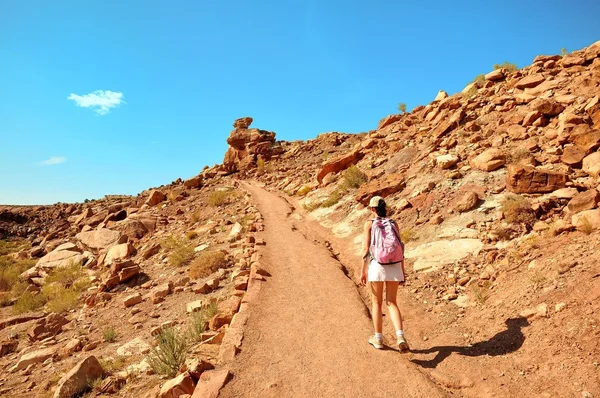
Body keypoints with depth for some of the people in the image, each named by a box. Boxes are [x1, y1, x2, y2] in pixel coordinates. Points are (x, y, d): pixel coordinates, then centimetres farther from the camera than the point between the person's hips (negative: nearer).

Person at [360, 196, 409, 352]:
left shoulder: (369, 223, 0)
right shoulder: (393, 223, 10)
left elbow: (366, 248, -6)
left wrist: (363, 271, -3)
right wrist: (402, 271, 13)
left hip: (377, 265, -3)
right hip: (394, 266, 3)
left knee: (376, 302, 14)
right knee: (391, 303, 11)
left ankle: (378, 338, 20)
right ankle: (400, 337, -9)